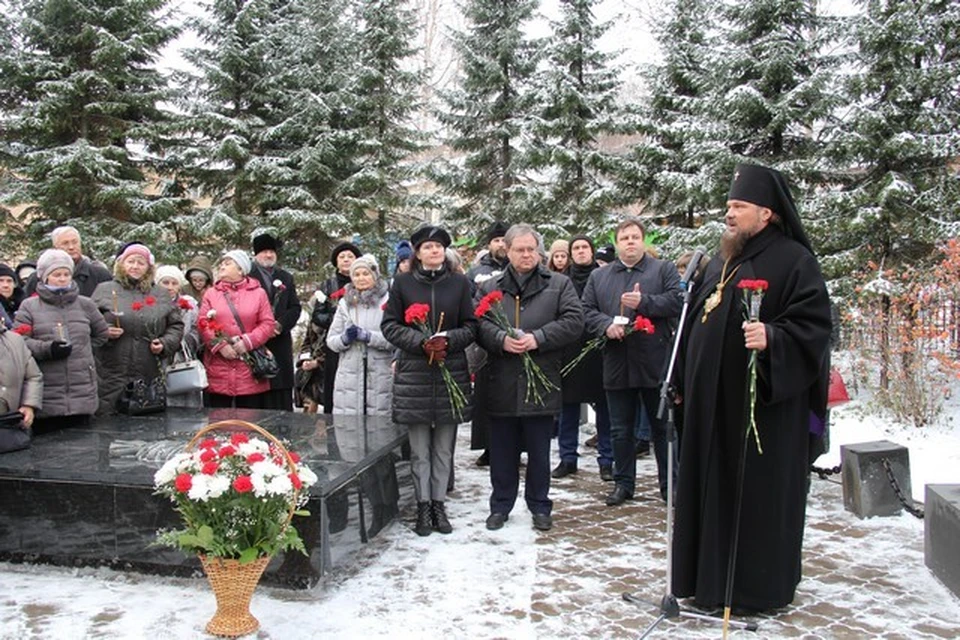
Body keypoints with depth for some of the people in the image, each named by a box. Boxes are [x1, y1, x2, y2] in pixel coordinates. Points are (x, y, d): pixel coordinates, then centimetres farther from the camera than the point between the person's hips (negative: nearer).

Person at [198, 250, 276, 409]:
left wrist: (247, 342, -13)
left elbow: (267, 324, 0)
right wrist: (220, 345, -11)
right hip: (218, 372, 1)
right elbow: (203, 324, 2)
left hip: (249, 370, -1)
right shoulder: (211, 293, 11)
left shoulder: (258, 293, 7)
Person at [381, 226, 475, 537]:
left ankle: (439, 504, 19)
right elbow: (390, 325, 2)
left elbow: (470, 326, 5)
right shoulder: (403, 282, 3)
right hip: (414, 374, -1)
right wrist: (421, 342, -13)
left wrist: (448, 340, -14)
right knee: (420, 450, 4)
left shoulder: (459, 282, 5)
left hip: (451, 372, 1)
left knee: (444, 449, 8)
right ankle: (423, 507, 15)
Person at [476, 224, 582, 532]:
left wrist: (538, 338, -16)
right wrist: (501, 339, -19)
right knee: (502, 451, 11)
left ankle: (540, 506, 24)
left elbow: (573, 322, -5)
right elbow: (479, 324, -1)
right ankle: (500, 505, 25)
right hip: (501, 383, 1)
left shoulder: (559, 284, 5)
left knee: (539, 452, 9)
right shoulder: (490, 288, 9)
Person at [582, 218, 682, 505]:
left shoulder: (664, 269, 5)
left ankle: (669, 483, 18)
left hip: (655, 364, -2)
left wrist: (644, 302, -17)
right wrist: (607, 324, -11)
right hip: (617, 365, 3)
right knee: (620, 430, 10)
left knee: (663, 427, 7)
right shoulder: (599, 276, 13)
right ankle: (623, 483, 22)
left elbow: (677, 300, -7)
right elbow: (587, 310, 7)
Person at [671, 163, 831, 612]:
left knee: (758, 493, 2)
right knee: (712, 490, 13)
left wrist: (772, 339, -33)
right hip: (712, 403, 8)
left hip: (765, 404, -8)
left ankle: (759, 586, 16)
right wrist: (683, 383, 19)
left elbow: (813, 327, -16)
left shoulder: (793, 260, -8)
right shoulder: (719, 264, 16)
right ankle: (710, 578, 26)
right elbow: (696, 324, 21)